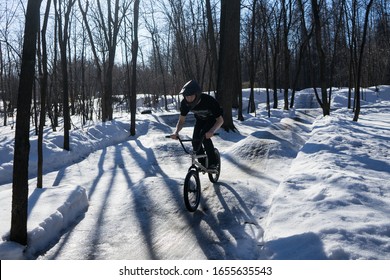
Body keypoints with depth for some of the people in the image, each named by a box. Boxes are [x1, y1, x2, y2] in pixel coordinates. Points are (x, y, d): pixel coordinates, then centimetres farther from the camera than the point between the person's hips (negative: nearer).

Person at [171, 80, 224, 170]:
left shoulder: (209, 101, -39)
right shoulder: (185, 103, -26)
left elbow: (220, 120, -35)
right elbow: (181, 120, -16)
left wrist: (212, 131, -54)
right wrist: (176, 132, -37)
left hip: (213, 119, -4)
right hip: (200, 119, 5)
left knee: (205, 136, -28)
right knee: (195, 141, -13)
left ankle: (213, 163, -13)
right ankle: (203, 163, 9)